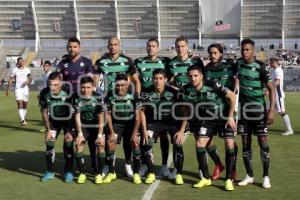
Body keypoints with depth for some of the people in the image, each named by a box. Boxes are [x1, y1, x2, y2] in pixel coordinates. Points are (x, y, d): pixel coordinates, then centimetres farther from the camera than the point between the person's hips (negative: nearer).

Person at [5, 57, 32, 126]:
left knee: (25, 105, 8)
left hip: (25, 89, 2)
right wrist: (8, 89, 3)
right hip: (18, 89, -2)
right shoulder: (14, 70, 4)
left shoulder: (27, 70, 8)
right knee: (20, 104, -15)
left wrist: (28, 81, -17)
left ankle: (23, 119, 22)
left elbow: (30, 78, 6)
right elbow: (11, 80, 6)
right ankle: (22, 120, -21)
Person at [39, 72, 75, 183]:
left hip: (68, 119, -3)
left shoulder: (68, 92, -31)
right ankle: (50, 172, 10)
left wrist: (70, 131, -22)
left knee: (68, 144, -11)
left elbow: (73, 112, -22)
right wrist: (48, 129, -8)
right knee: (49, 143, -6)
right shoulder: (44, 93, -21)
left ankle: (68, 171, 7)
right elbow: (45, 111, -7)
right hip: (54, 119, 3)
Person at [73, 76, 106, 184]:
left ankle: (99, 174, -6)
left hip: (96, 127, -1)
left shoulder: (98, 98, -17)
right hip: (83, 127, 2)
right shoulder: (77, 99, -12)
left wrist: (100, 135, -19)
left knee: (101, 145, -21)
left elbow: (101, 118, -16)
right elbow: (77, 117, -10)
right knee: (78, 145, -18)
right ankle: (82, 173, -2)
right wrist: (80, 134, -15)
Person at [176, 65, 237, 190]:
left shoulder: (212, 85, -26)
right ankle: (206, 179, 9)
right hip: (207, 119, 4)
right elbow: (187, 110, 1)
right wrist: (182, 130, 1)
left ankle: (228, 180, 3)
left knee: (229, 145, -13)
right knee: (199, 144, -8)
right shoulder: (187, 90, -12)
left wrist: (230, 117, -17)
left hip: (224, 117, -4)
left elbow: (232, 96, -17)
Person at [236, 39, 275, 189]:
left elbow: (271, 89, -8)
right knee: (245, 143, 7)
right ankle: (249, 176, 18)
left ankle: (266, 177, 8)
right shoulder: (238, 63, 4)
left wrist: (271, 110, -17)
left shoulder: (260, 67, -10)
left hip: (258, 108, -4)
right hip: (243, 108, 4)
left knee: (262, 142, -4)